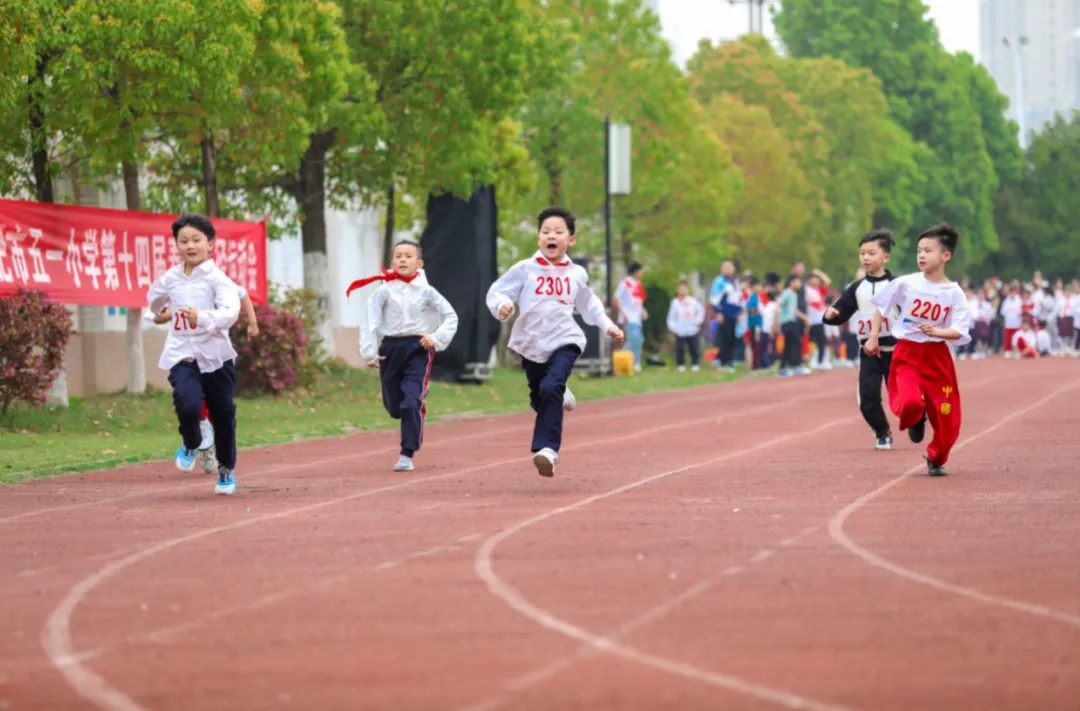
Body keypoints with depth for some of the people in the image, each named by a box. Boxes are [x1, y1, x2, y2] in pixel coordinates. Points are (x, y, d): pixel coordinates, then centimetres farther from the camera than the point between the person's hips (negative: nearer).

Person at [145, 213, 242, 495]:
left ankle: (226, 469, 28)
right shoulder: (170, 279, 3)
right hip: (182, 355, 2)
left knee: (223, 413, 8)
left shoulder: (216, 278, -10)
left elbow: (230, 312, -26)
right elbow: (154, 298, 27)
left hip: (215, 354, -2)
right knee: (187, 404, -22)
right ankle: (190, 445, 10)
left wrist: (203, 318, -39)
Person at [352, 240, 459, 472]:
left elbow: (451, 317, 5)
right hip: (390, 348, 2)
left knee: (412, 402, -15)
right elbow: (370, 321, -3)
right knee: (394, 406, 10)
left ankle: (407, 454, -11)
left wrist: (437, 338, -9)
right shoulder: (384, 291, 1)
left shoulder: (426, 291, 1)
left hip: (418, 348, -2)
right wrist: (369, 352, -11)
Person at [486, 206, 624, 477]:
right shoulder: (525, 270, -4)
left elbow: (589, 305, 21)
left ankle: (546, 449, -24)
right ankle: (560, 397, 51)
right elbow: (496, 292, -4)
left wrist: (608, 326, 15)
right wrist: (502, 305, -25)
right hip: (531, 343, 1)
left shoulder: (576, 274, 4)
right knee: (539, 399, 13)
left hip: (564, 341, -1)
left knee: (551, 388, -25)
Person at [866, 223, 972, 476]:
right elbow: (880, 307, 7)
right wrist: (873, 338, 4)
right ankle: (915, 420, 13)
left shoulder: (954, 293, -6)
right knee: (910, 402, -26)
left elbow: (960, 332, -9)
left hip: (937, 356, 1)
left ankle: (936, 458, 30)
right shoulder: (906, 284, -5)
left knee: (946, 416, 1)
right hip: (907, 353, -1)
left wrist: (935, 331, -26)